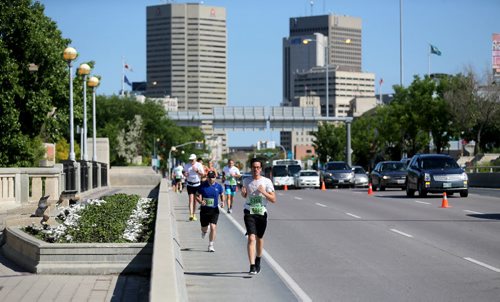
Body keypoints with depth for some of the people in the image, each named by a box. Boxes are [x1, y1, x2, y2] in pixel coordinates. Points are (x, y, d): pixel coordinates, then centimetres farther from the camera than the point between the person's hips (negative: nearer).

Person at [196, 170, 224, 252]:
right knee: (204, 227, 12)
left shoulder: (218, 186, 1)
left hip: (214, 210, 0)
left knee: (213, 227, -14)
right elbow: (198, 196, -1)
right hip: (204, 210, 0)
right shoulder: (202, 186, -3)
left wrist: (222, 202, -2)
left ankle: (211, 245, -4)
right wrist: (200, 201, -23)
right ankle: (204, 231, 53)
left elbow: (222, 195, 17)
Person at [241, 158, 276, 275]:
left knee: (259, 238, 15)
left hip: (262, 213, 1)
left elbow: (273, 199, -3)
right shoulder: (246, 181, 5)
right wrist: (243, 193, -3)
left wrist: (264, 192, -18)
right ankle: (252, 266, -22)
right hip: (249, 213, -1)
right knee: (251, 238, -15)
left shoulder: (266, 181, -2)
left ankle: (258, 262, 38)